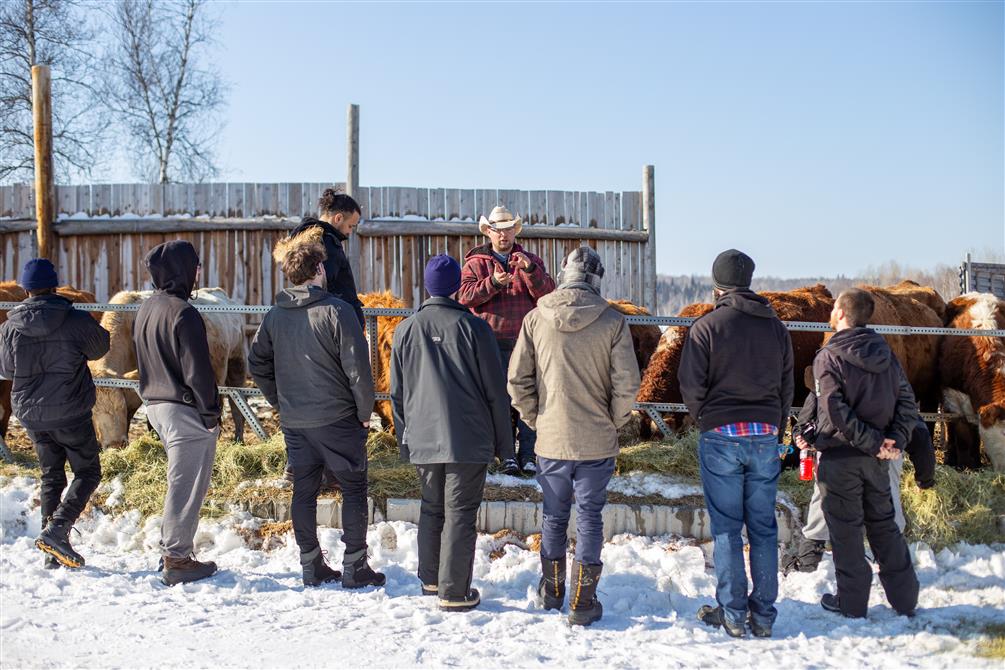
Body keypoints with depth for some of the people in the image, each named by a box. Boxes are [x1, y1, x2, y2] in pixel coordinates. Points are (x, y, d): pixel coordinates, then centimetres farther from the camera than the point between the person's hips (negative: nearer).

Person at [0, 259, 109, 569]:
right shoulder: (76, 321, -14)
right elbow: (100, 347, 5)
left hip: (31, 414, 4)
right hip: (70, 414, -4)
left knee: (52, 476, 16)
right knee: (87, 473, 9)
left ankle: (53, 552, 17)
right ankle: (56, 530, -10)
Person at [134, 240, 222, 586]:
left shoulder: (146, 309, 10)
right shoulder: (183, 313, -19)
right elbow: (197, 370, -19)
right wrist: (211, 413, -12)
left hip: (156, 405, 9)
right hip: (185, 411, -9)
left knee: (180, 481, 20)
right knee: (186, 486, 0)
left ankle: (171, 548, 27)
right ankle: (177, 560, 6)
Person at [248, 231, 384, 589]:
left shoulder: (274, 316, 4)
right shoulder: (336, 310, -13)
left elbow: (257, 365, 10)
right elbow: (357, 366, -15)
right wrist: (365, 411, -4)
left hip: (293, 421, 5)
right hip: (337, 417, -5)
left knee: (304, 491, 12)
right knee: (354, 489, 6)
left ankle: (311, 566, 18)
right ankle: (354, 567, 7)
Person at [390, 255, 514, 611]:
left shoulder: (405, 330, 4)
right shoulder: (473, 328, -8)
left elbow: (397, 393, 11)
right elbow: (496, 391, -5)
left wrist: (406, 440, 21)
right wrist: (503, 442, 5)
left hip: (423, 439, 4)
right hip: (469, 440, -4)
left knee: (432, 508, 19)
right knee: (460, 514, 1)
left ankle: (430, 579, 29)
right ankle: (454, 592, 5)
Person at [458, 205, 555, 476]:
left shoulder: (532, 261, 13)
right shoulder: (476, 263, 8)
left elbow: (547, 293, -3)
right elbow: (465, 296, -7)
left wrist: (530, 270, -19)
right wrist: (493, 282, -21)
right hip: (493, 342, -1)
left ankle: (527, 455, 6)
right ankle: (507, 456, 4)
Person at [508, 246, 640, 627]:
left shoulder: (536, 319, -4)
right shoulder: (612, 322, -8)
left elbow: (518, 380, -2)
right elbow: (626, 384, -9)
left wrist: (535, 420, 10)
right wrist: (613, 423, 6)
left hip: (551, 439, 2)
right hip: (597, 441, -2)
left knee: (554, 516, 17)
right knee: (589, 517, 8)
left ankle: (552, 591, 30)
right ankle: (583, 603, 11)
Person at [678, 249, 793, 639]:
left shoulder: (706, 326, -7)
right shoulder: (776, 327, 8)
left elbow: (691, 384, -8)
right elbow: (787, 384, 12)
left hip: (721, 436, -4)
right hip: (765, 437, 4)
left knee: (726, 528, 4)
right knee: (763, 527, 9)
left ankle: (732, 614, 7)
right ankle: (763, 616, 13)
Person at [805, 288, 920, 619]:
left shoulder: (828, 357, -12)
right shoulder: (885, 355, 6)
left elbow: (836, 411, -21)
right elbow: (906, 402, 1)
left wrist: (872, 443, -17)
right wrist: (895, 441, -7)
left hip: (840, 457, -5)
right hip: (876, 459, 5)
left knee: (845, 530, 5)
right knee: (883, 524, 16)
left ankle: (851, 601, 12)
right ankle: (905, 598, 21)